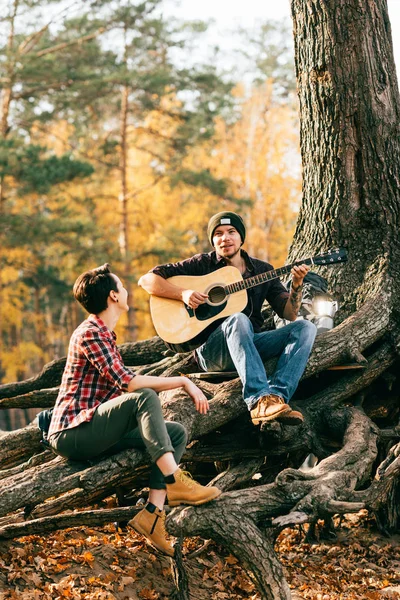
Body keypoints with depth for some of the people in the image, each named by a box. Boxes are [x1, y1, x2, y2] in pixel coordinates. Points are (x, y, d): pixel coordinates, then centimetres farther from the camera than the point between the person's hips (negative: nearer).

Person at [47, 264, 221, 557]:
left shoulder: (103, 334, 22)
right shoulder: (90, 333, -11)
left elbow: (123, 385, 15)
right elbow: (127, 383, -23)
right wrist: (183, 382, -16)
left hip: (95, 434, 10)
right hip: (71, 433, -10)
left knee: (177, 432, -2)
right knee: (144, 397, -29)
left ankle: (154, 512, -16)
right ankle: (174, 481, -34)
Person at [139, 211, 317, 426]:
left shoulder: (262, 270, 14)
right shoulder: (202, 264, 4)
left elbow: (289, 313, 7)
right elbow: (146, 280, -1)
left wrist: (297, 285, -11)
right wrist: (184, 294, -16)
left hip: (251, 343, 4)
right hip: (211, 348, -4)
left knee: (305, 328, -16)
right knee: (238, 320, -36)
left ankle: (276, 396, -38)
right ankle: (260, 400, -49)